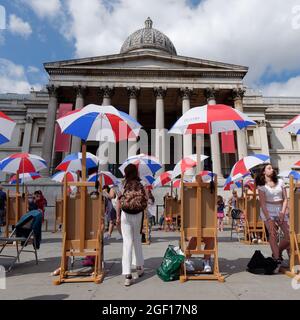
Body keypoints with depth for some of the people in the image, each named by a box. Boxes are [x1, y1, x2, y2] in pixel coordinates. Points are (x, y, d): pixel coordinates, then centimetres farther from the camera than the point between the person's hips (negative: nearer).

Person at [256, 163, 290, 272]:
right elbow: (262, 203, -7)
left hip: (280, 210, 4)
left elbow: (285, 199, 6)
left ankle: (277, 252, 20)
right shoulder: (261, 185, -2)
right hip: (268, 211, -3)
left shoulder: (280, 182, 8)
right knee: (272, 234, -12)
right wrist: (268, 219, -14)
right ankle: (277, 260, -1)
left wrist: (283, 212, -8)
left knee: (289, 234, -5)